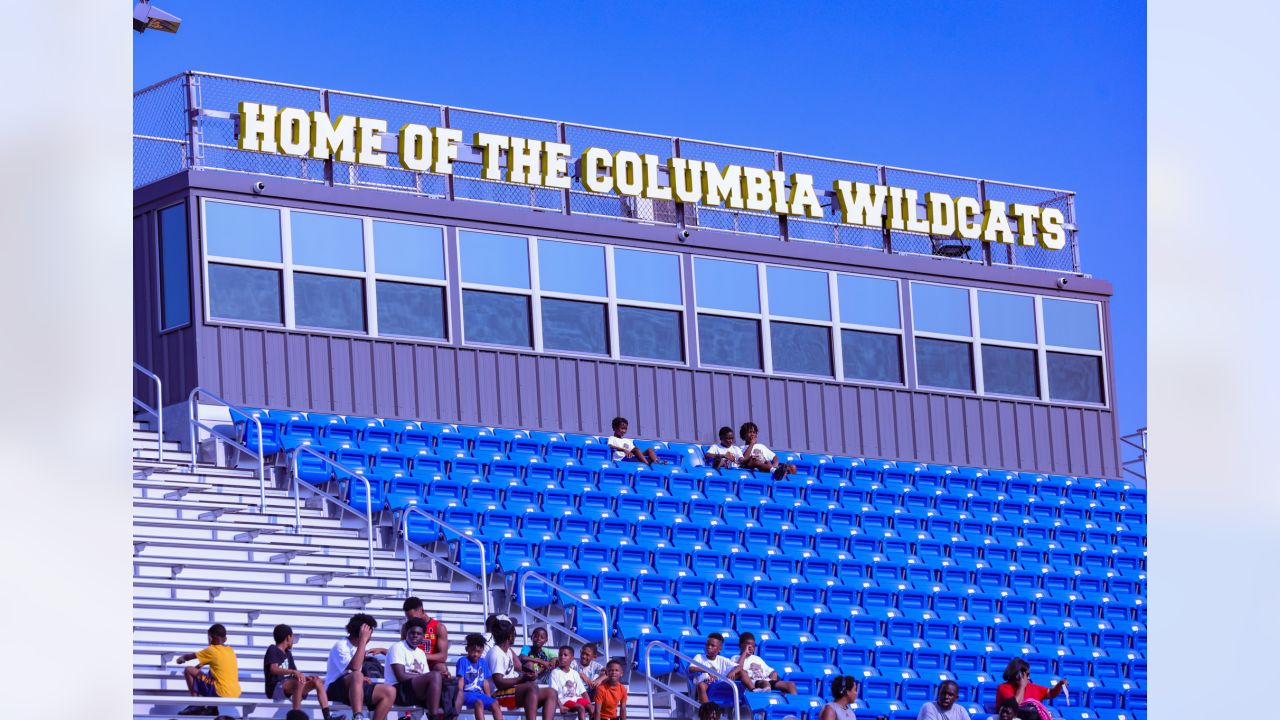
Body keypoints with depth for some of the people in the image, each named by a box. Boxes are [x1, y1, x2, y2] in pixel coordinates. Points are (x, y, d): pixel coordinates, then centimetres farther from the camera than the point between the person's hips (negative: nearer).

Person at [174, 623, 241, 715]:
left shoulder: (212, 650, -5)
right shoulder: (230, 651, 15)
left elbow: (188, 657, 7)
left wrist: (181, 659, 28)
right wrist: (198, 666, 37)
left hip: (220, 694, -7)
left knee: (189, 671, 0)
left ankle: (196, 705, 4)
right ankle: (211, 707, 22)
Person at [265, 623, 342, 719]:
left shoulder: (287, 653, 20)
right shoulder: (273, 650, -6)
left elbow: (295, 675, 16)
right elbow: (274, 669, -23)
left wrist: (304, 677, -6)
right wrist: (294, 672, -36)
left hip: (288, 688, 8)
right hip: (275, 688, -8)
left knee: (317, 681, -1)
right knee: (300, 682, -34)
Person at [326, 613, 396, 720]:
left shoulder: (358, 647, 15)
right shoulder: (341, 646, -11)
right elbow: (354, 668, -26)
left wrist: (363, 679, 0)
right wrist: (363, 640, -21)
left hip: (355, 689, 8)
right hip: (336, 689, -8)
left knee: (390, 691, -12)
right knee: (357, 676, -39)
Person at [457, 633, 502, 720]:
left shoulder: (483, 662, 15)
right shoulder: (463, 661, -2)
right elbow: (460, 683, -8)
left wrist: (489, 699, 11)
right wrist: (460, 696, -19)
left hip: (479, 693, 6)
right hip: (467, 693, -6)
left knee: (495, 705, -20)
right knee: (479, 703, -35)